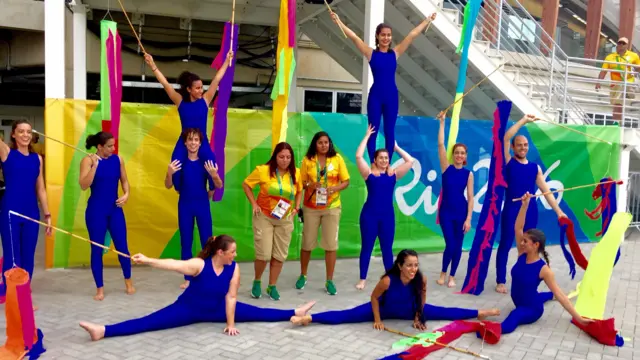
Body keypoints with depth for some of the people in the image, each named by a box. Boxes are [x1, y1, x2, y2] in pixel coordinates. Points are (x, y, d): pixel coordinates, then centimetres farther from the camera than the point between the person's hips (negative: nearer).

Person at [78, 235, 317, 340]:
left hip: (216, 309, 3)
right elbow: (173, 264, -38)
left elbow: (231, 297, -14)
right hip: (188, 308, -3)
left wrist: (230, 323, -17)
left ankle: (294, 314, 9)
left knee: (258, 314, -2)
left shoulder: (234, 269, -15)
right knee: (149, 323, -17)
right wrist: (148, 261, -51)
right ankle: (103, 332, -24)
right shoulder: (199, 265, -25)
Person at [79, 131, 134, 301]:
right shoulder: (88, 160, -8)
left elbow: (124, 180, 12)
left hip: (115, 209, 3)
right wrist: (94, 165, -23)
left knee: (122, 246, 6)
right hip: (96, 210, -3)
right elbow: (83, 185, -17)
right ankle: (100, 288, 16)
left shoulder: (118, 159, 3)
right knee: (97, 249, 4)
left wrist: (126, 194, -6)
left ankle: (128, 282, 26)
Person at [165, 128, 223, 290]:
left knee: (207, 241, 1)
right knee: (186, 242, 8)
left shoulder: (206, 160, -5)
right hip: (185, 205, 1)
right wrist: (169, 173, -22)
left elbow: (219, 186, -3)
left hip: (203, 204, 0)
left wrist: (214, 175, -25)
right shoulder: (179, 160, -5)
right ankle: (188, 278, 18)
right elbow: (168, 186, -2)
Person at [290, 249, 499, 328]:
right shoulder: (388, 280, -35)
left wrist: (418, 316, 3)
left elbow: (422, 299, -3)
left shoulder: (421, 280, -26)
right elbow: (374, 298, -17)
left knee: (444, 313, 1)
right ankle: (308, 318, -17)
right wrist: (377, 319, -11)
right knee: (347, 316, -15)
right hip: (385, 309, -3)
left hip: (409, 311, 3)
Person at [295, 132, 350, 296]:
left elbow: (346, 181, 1)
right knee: (307, 243, 10)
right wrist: (310, 185, -19)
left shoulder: (337, 159, -3)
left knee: (331, 244, 1)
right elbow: (300, 182, 2)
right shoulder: (307, 160, -2)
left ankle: (329, 281, 12)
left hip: (332, 208, 0)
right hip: (310, 207, 1)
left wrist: (335, 188, -18)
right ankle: (303, 276, 30)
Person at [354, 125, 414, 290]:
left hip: (388, 215, 2)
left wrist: (396, 147, 7)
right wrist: (367, 136, -4)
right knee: (367, 247, 6)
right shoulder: (369, 173, -1)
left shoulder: (393, 174, 5)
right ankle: (362, 279, 14)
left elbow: (410, 161, 1)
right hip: (369, 214, -2)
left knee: (387, 248, 10)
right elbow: (358, 156, -12)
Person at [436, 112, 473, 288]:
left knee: (458, 245, 6)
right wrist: (442, 122, -12)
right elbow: (440, 145, -10)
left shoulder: (468, 174, 0)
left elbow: (470, 197, -1)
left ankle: (452, 276, 23)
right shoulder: (447, 168, -2)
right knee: (450, 245, -4)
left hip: (461, 212, 1)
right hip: (446, 211, -1)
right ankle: (443, 273, 21)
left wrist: (469, 218, -8)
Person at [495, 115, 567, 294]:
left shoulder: (535, 167, 10)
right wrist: (524, 120, -5)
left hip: (530, 209, 4)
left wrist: (558, 211, 2)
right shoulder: (508, 162, 1)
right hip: (511, 208, -4)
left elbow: (546, 191, 9)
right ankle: (501, 281, 7)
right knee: (505, 244, 0)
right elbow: (506, 137, -10)